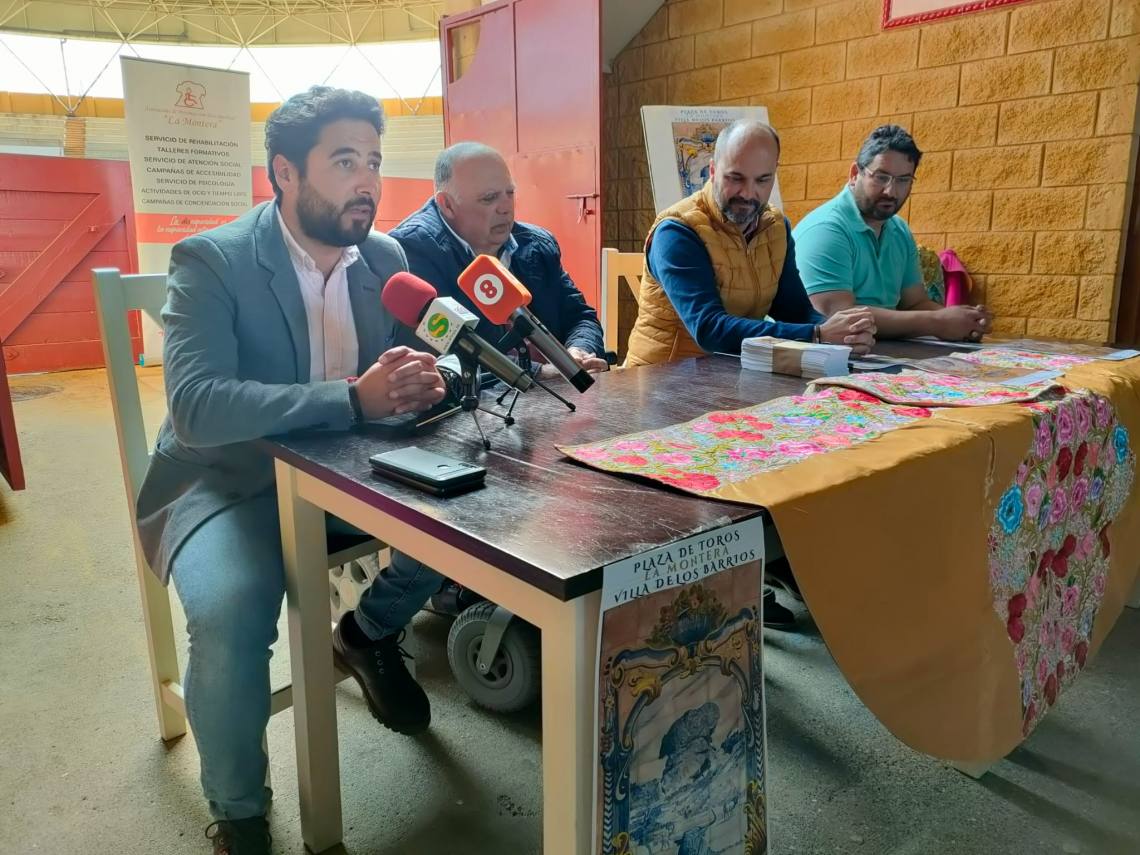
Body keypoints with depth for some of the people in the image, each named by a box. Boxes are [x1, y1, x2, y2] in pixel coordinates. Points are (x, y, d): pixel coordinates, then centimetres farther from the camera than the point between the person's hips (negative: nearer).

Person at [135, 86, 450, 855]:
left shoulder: (386, 256, 3)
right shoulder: (210, 260, -14)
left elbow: (420, 357, 6)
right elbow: (197, 406, -27)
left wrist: (427, 379, -22)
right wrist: (354, 397, -37)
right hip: (230, 481, -5)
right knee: (232, 613, -32)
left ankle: (371, 632, 14)